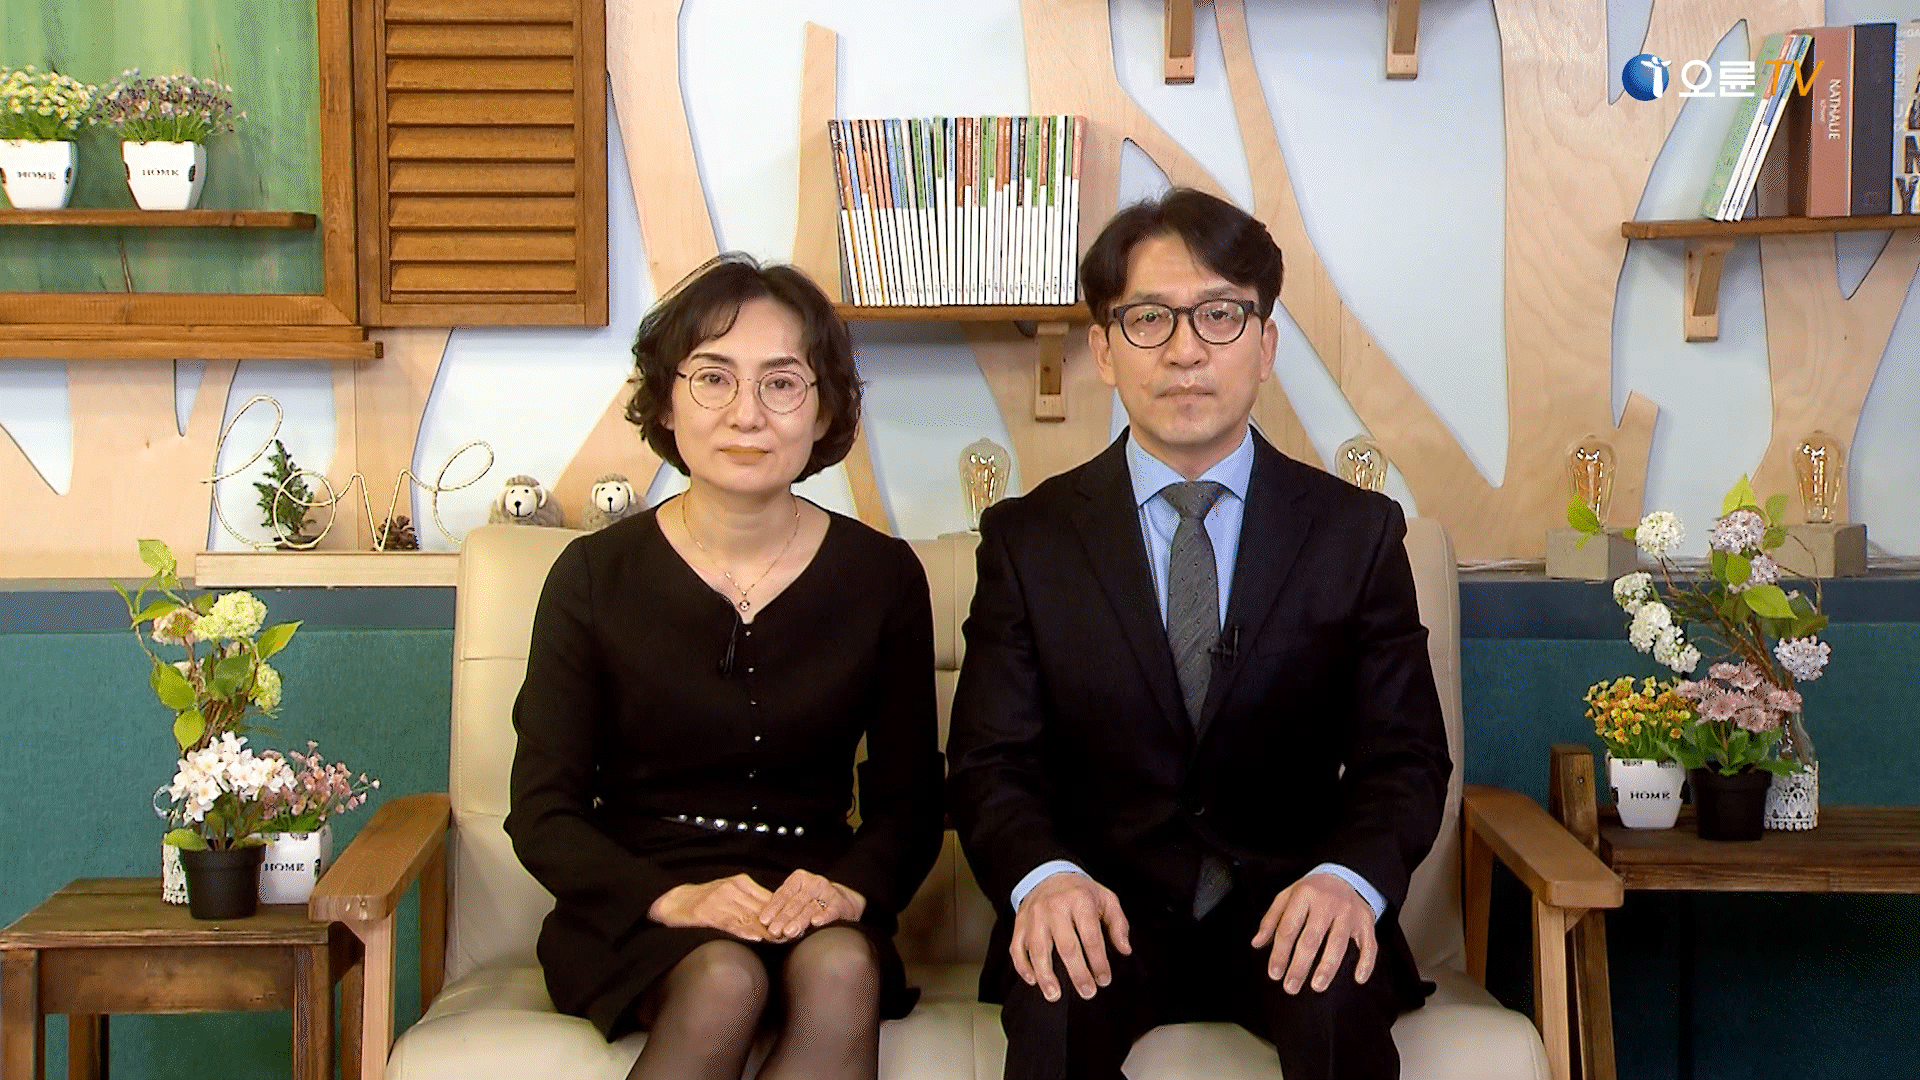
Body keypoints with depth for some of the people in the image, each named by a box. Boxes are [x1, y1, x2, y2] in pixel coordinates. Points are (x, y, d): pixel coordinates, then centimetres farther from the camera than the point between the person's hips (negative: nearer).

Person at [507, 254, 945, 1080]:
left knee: (844, 973, -32)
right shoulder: (597, 576, -2)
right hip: (633, 910, -1)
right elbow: (542, 811, -2)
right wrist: (672, 898, -20)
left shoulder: (881, 576, 3)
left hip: (811, 902, 2)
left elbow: (908, 801, 6)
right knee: (725, 982, -34)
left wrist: (850, 888, -17)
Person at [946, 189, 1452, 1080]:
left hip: (1285, 904, 1)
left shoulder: (1358, 532, 5)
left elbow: (1403, 757, 2)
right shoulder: (1027, 539, 5)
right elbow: (992, 761, 0)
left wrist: (1350, 879, -21)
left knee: (1338, 1005, -32)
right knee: (1052, 1006, -33)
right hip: (1105, 906, 0)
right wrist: (1044, 876, -24)